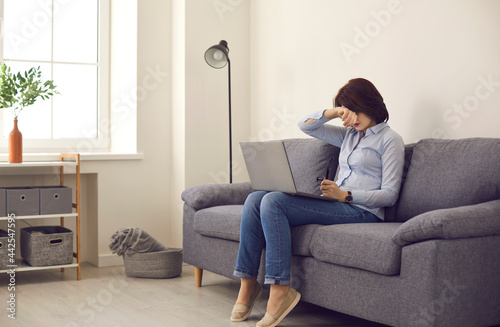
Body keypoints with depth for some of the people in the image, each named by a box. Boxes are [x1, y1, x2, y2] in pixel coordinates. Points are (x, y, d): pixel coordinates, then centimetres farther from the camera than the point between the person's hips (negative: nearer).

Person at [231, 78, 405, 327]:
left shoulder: (390, 140, 2)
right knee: (256, 199, -11)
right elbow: (305, 125, 22)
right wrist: (334, 112, 5)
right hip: (336, 204, 8)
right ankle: (247, 284, -15)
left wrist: (345, 195, -18)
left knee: (273, 202, -26)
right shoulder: (349, 134, 24)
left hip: (361, 211, -8)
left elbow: (390, 195, -6)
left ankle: (280, 291, -27)